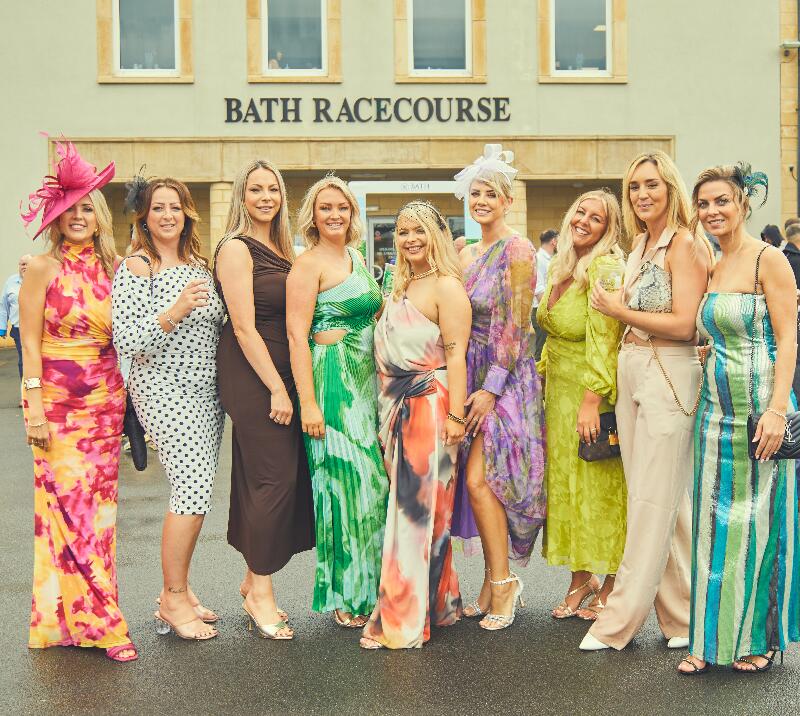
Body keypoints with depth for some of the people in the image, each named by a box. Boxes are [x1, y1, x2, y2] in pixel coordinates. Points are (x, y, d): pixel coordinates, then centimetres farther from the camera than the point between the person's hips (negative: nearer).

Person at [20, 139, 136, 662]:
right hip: (56, 397, -4)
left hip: (105, 397, 5)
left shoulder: (112, 268, 9)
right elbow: (30, 344, -6)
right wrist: (35, 409, -11)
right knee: (66, 505, -5)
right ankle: (101, 621, 1)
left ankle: (75, 614, 17)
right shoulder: (44, 268, -3)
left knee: (98, 504, 5)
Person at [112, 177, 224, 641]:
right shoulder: (136, 268, -8)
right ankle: (173, 600, 2)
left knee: (196, 491, 8)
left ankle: (179, 589, 22)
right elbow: (125, 340, -17)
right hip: (164, 390, -7)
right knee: (193, 490, -13)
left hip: (206, 390, 7)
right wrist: (175, 311, -25)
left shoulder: (201, 266, 12)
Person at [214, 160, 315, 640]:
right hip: (252, 376, -8)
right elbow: (244, 327, -14)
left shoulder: (281, 249, 15)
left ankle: (256, 579, 23)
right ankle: (260, 592, 7)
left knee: (288, 476, 9)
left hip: (281, 373, 8)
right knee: (273, 478, -6)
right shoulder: (236, 248, -8)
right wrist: (277, 388, -16)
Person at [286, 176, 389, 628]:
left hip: (368, 379, 8)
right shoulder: (309, 264, -8)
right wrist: (308, 402, -19)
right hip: (333, 381, -8)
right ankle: (344, 596, 7)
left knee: (372, 479, 9)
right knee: (346, 481, -5)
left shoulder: (356, 258, 16)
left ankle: (368, 586, 21)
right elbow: (297, 336, -14)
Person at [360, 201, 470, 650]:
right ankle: (441, 604, 23)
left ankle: (403, 621, 2)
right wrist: (387, 407, 16)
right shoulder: (401, 288, 18)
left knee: (417, 508, -4)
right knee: (405, 506, 10)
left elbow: (456, 355, -15)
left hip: (430, 406, -9)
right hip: (397, 407, 9)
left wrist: (455, 415, -20)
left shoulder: (447, 288, -9)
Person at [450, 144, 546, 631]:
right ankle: (495, 582, 16)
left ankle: (504, 581, 0)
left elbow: (514, 326, -14)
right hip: (471, 375, 8)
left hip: (506, 379, -7)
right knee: (479, 481, 8)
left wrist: (491, 387, -18)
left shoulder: (517, 250, -9)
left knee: (479, 478, -13)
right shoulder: (466, 254, 14)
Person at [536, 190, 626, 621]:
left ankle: (611, 586, 13)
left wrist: (591, 401, -23)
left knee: (602, 488, 0)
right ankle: (581, 578, 24)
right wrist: (540, 374, 15)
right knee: (565, 485, 12)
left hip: (595, 392, -8)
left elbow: (603, 341, -20)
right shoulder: (559, 269, 11)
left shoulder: (605, 269, -15)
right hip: (558, 392, 8)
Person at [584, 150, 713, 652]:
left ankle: (619, 621, 5)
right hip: (632, 374, 9)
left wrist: (619, 310, -10)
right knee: (667, 502, 12)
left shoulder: (684, 244, -9)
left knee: (654, 502, -1)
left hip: (669, 377, -8)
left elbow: (684, 325, -16)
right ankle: (681, 618, 21)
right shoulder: (641, 245, 16)